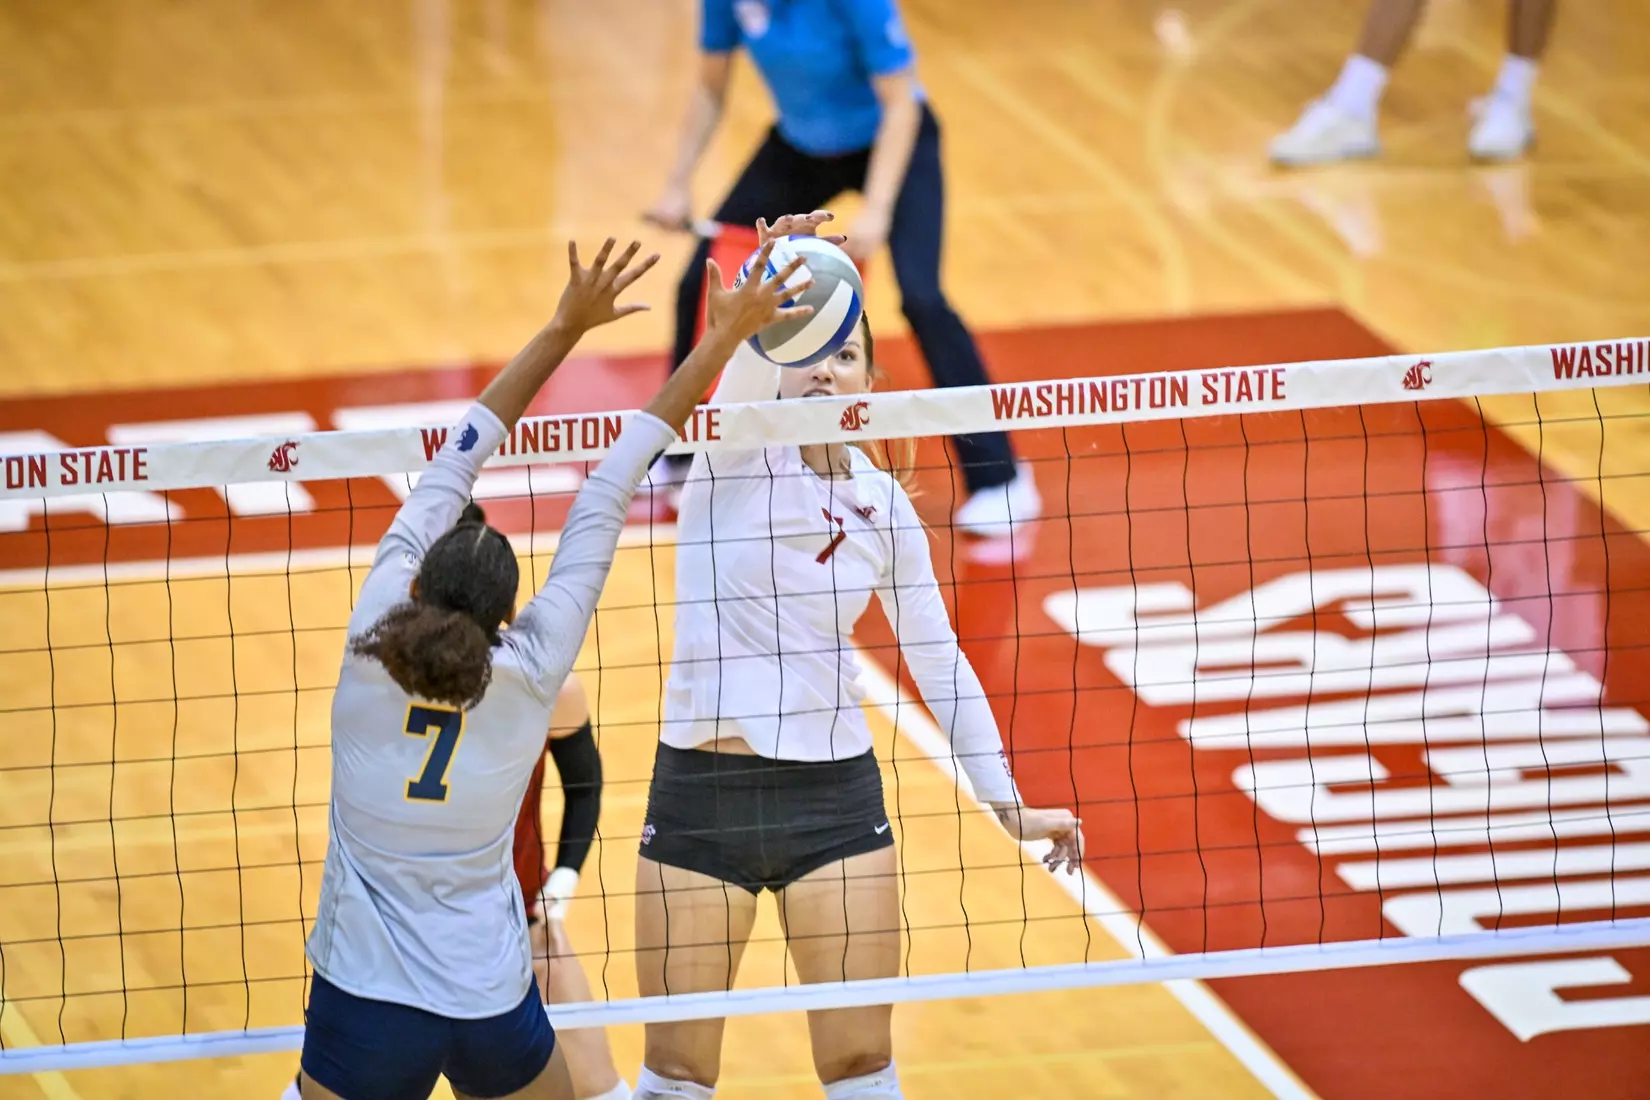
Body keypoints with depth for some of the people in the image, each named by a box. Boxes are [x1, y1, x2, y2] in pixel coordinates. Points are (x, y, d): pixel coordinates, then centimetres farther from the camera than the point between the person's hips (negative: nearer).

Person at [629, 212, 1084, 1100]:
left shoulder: (883, 503, 6)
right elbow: (751, 357, -28)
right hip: (701, 794, -3)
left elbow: (938, 661, 13)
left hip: (835, 798, 3)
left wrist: (1008, 802, 9)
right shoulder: (739, 450, -5)